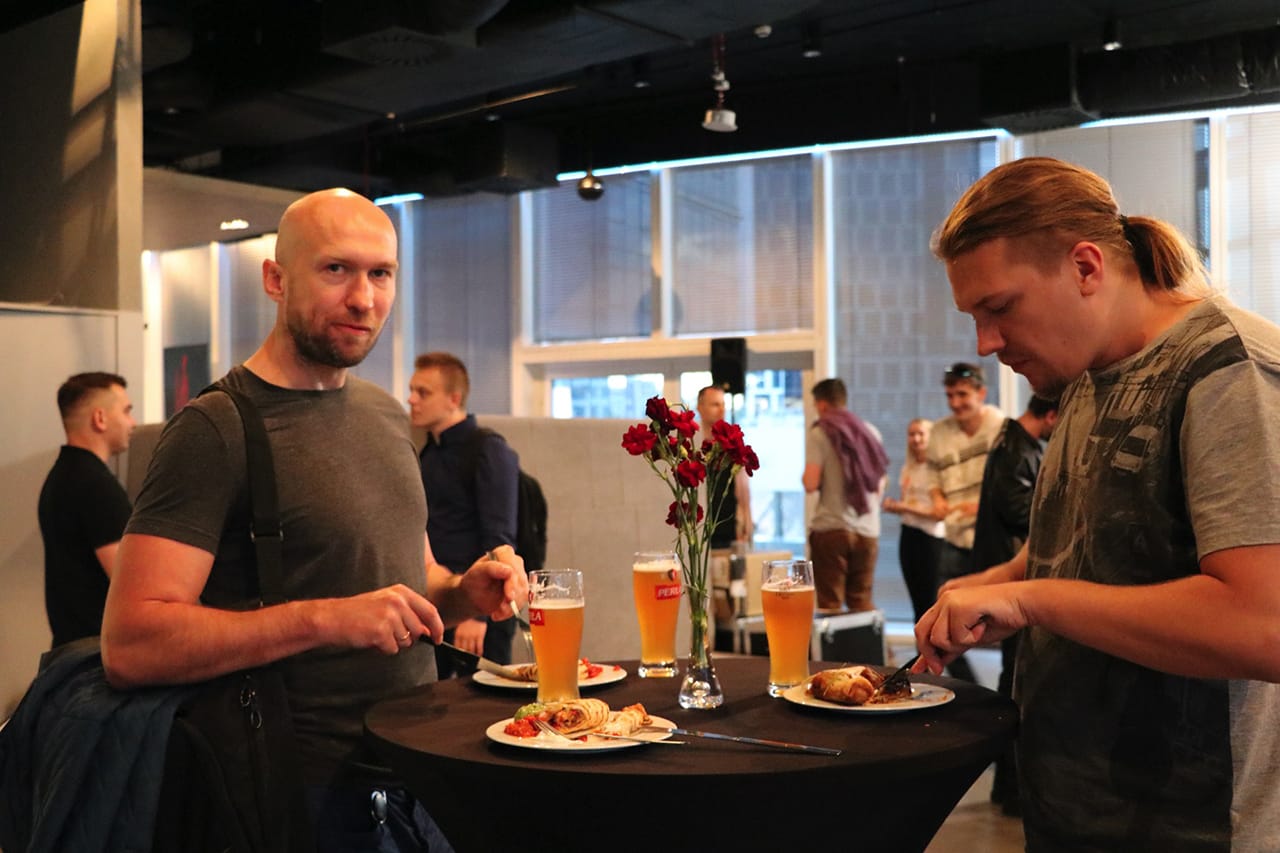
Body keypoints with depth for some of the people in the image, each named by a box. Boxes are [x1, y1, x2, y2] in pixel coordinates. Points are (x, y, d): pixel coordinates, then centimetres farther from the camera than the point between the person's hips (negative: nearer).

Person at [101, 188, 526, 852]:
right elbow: (128, 645, -22)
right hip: (317, 794, -7)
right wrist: (325, 618, -28)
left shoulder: (388, 415, 8)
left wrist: (464, 591, -2)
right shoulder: (214, 430, -15)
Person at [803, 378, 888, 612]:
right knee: (862, 603, 11)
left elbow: (811, 483, -12)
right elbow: (880, 485, 15)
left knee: (830, 604, 0)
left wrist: (805, 476, 8)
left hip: (831, 528, -5)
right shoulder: (870, 432, 11)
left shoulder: (820, 433, -5)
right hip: (868, 530, 5)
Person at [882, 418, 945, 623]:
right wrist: (894, 506, 0)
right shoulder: (907, 468, 13)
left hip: (930, 537, -7)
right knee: (918, 602, 10)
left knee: (930, 602, -5)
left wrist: (906, 507, -15)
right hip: (908, 535, 7)